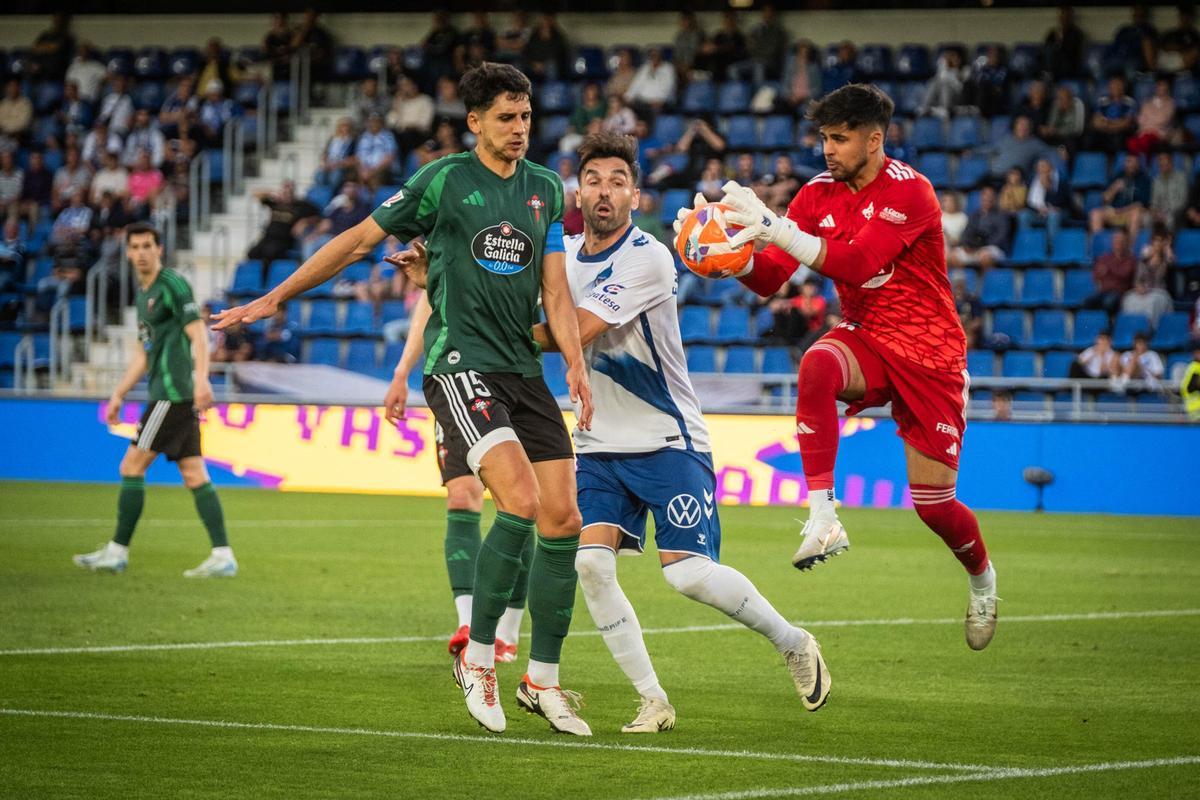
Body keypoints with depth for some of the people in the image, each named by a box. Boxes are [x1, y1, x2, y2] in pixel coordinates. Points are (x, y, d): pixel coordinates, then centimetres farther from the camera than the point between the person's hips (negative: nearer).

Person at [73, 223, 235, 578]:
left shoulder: (173, 285, -7)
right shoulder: (143, 294, 21)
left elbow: (198, 333, -17)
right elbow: (144, 354, 28)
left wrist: (201, 379, -30)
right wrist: (117, 395, 27)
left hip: (173, 393, -9)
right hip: (167, 394, 9)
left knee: (132, 466, -6)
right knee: (194, 476, 3)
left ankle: (117, 552, -1)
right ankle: (223, 556, -1)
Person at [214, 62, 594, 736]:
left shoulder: (545, 188, 13)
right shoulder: (445, 179, -2)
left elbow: (555, 288, 12)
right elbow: (360, 239, 6)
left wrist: (577, 366, -3)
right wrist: (275, 299, 9)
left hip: (524, 370, 6)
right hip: (460, 363, -6)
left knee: (563, 520, -1)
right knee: (522, 500, -24)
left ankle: (542, 680, 12)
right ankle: (477, 654, -10)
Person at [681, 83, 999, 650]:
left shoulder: (907, 191, -18)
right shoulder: (819, 194, 0)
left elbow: (854, 264, -31)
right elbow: (769, 279, -4)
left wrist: (773, 226, -37)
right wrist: (732, 253, -26)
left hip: (929, 354, -4)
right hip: (865, 341, 4)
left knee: (933, 504, -2)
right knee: (817, 364, -35)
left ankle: (982, 577, 33)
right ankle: (822, 517, -34)